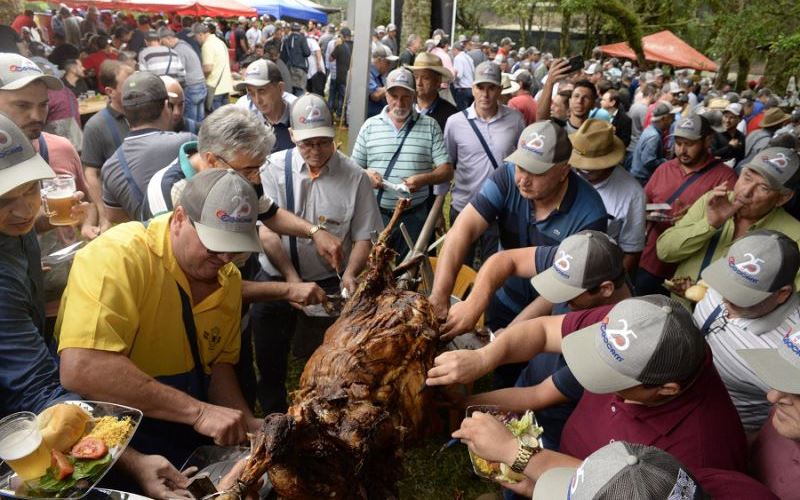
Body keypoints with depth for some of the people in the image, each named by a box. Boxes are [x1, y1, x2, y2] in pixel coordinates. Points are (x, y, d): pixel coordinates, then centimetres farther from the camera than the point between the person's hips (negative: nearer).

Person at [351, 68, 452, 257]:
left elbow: (446, 170, -2)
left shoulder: (430, 126, 2)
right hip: (377, 214, 1)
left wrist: (423, 179, -21)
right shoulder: (370, 126, 5)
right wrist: (366, 174, -14)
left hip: (415, 215, 0)